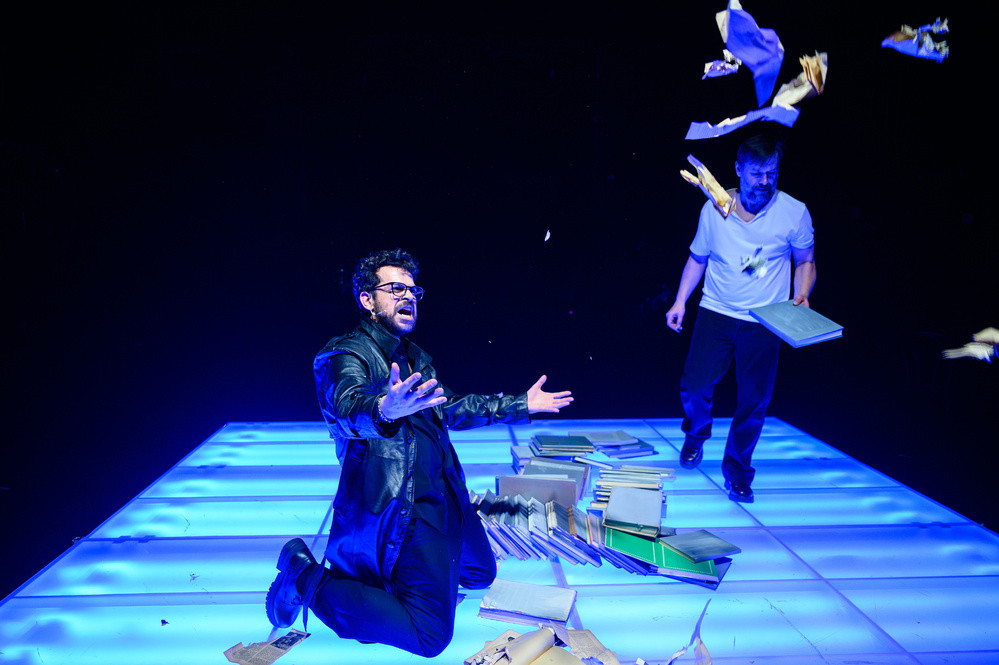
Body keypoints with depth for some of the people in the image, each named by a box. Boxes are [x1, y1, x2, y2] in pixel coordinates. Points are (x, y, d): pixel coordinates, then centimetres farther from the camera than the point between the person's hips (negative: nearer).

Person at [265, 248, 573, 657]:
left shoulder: (413, 357, 16)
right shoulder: (348, 355, -12)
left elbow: (448, 409, 28)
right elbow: (349, 404, -35)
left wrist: (520, 405, 29)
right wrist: (384, 410, -60)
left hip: (440, 496, 10)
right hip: (399, 507, -10)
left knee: (481, 573, 25)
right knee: (431, 634, -14)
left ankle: (368, 569, 26)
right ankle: (306, 575, -2)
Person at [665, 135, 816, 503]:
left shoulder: (794, 213, -5)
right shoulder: (714, 208, -1)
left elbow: (806, 262, 7)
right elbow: (697, 258, 10)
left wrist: (802, 297, -12)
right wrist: (680, 302, 3)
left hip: (764, 322, -1)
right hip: (715, 313, 1)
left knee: (754, 400, 0)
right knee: (695, 384, -6)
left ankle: (737, 468, 24)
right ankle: (696, 434, 29)